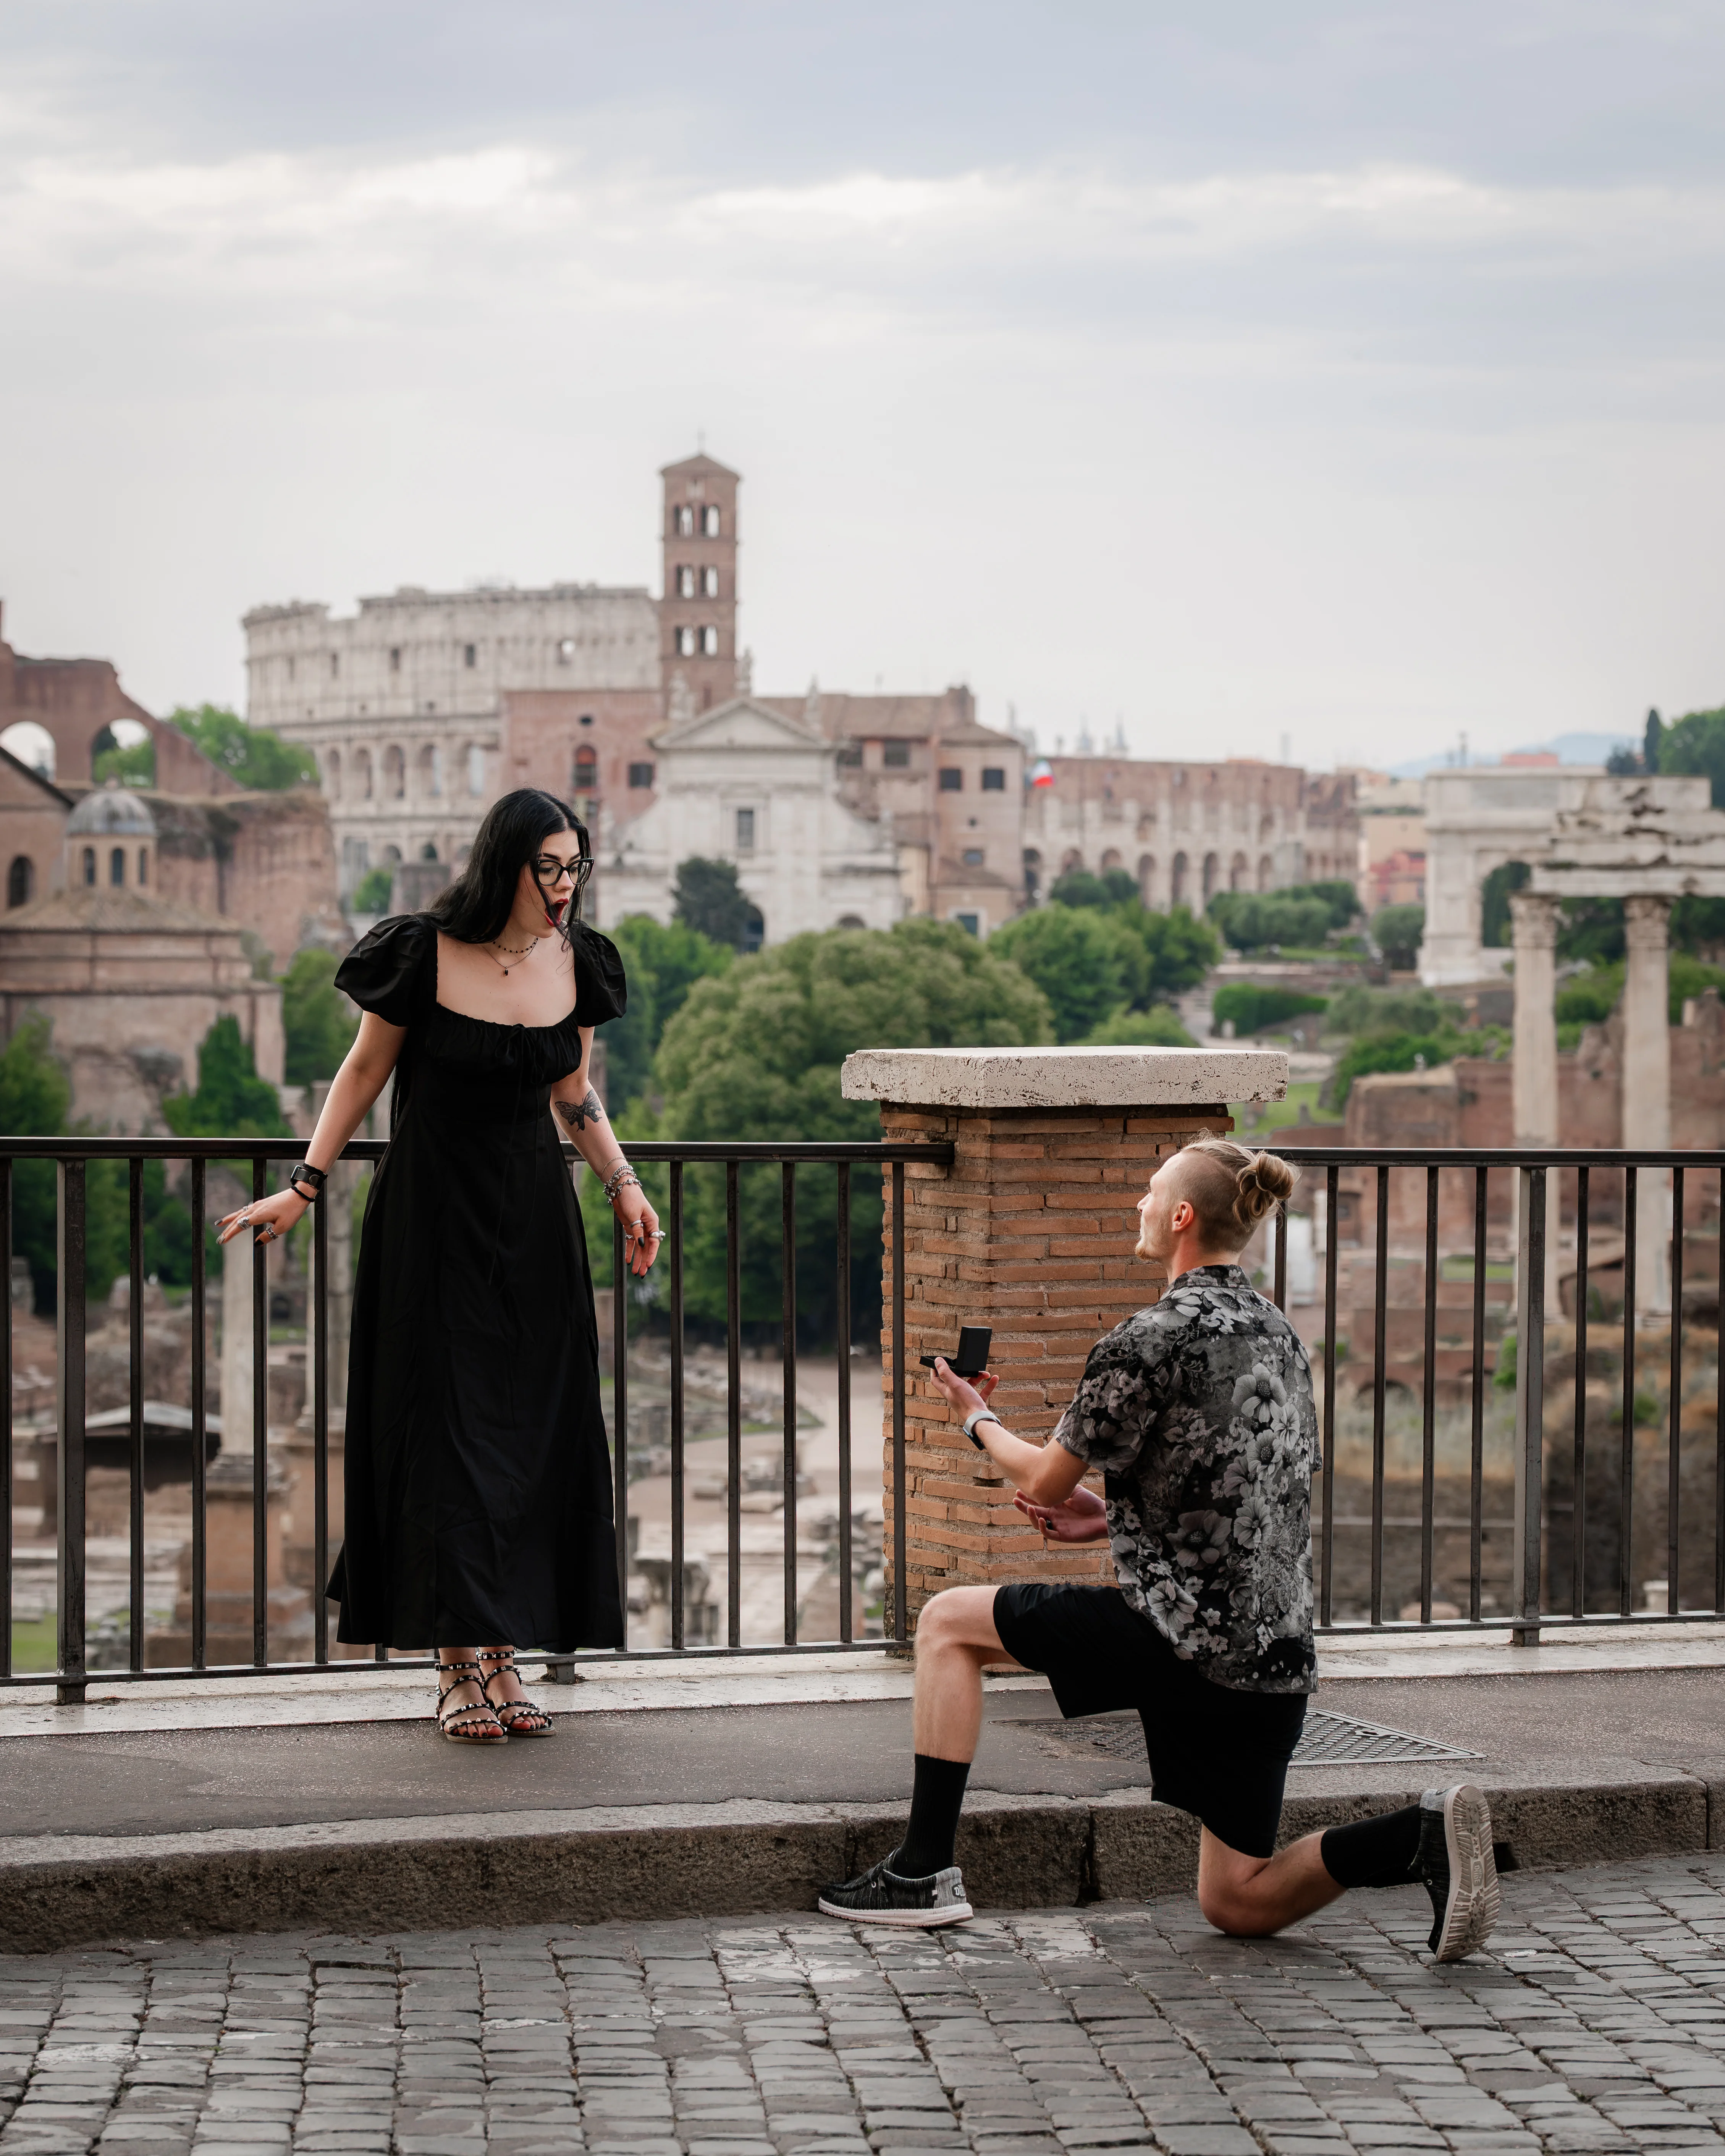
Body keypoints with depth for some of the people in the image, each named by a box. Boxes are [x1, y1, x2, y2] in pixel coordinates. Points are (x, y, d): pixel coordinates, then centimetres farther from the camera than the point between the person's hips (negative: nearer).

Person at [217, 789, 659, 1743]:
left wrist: (622, 1184, 3)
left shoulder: (575, 963, 2)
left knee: (536, 1432, 2)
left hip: (534, 1218, 4)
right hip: (434, 1219, -4)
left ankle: (502, 1656, 10)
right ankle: (458, 1667, 0)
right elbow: (364, 1071, 0)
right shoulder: (423, 955, -11)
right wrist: (304, 1186, -5)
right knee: (446, 1430, -5)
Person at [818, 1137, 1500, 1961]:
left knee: (949, 1621, 9)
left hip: (1186, 1640, -8)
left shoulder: (1150, 1341, -12)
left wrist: (978, 1420, 16)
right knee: (1239, 1904, 15)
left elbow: (1043, 1482, -4)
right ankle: (1426, 1835, -7)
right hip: (1278, 1653, 8)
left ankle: (925, 1871, 8)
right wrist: (1116, 1520, 20)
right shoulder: (1276, 1333, 14)